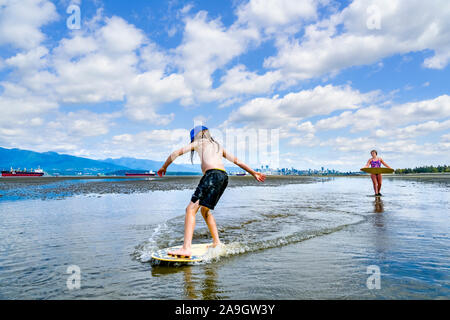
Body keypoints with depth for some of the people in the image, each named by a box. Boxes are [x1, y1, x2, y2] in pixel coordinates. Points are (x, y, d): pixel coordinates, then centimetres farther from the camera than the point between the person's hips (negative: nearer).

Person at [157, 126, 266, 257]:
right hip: (224, 176, 7)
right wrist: (253, 172, 38)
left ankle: (186, 248, -23)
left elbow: (176, 153, 19)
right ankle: (217, 242, 24)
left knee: (191, 209, -11)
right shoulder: (218, 146, 34)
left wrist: (164, 167, 32)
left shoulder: (199, 142, 19)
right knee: (205, 210, 22)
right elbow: (237, 160, 34)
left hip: (213, 174, -7)